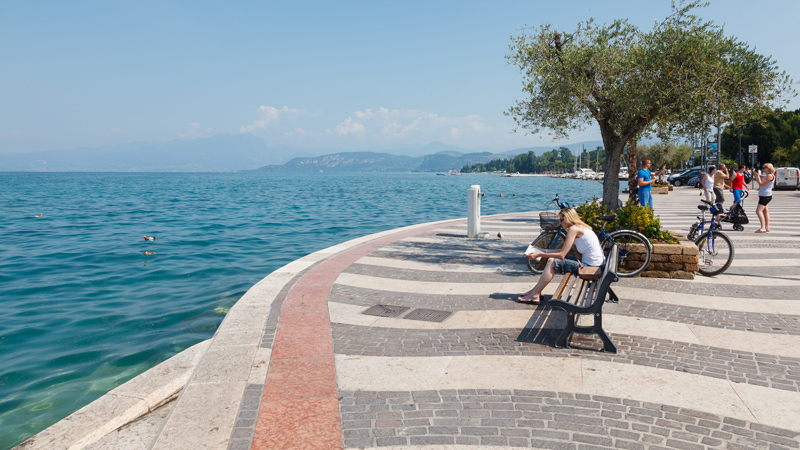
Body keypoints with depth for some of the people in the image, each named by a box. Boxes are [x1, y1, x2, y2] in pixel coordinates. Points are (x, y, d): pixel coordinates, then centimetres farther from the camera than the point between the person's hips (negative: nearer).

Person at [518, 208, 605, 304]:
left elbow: (562, 255, -17)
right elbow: (563, 251, 15)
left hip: (590, 266, -10)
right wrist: (543, 251, 15)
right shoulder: (579, 227, 14)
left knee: (552, 262, -9)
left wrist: (539, 255, -9)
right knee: (552, 259, 11)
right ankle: (536, 290, 13)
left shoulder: (573, 229, -15)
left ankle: (534, 296, -3)